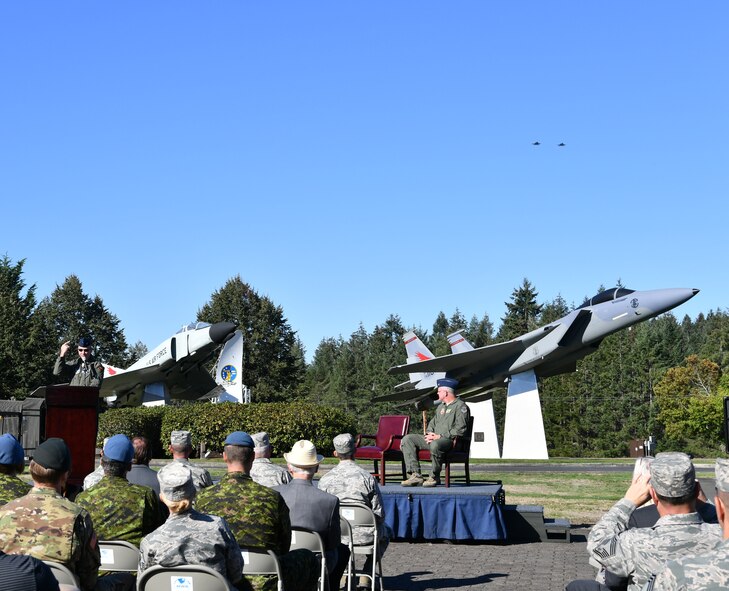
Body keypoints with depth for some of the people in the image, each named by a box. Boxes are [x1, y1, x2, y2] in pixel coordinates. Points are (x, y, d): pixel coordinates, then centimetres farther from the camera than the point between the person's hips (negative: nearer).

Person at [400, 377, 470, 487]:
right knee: (407, 439, -4)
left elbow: (460, 430, -15)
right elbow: (432, 423, 29)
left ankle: (434, 477, -21)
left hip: (451, 441, -9)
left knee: (435, 444, -42)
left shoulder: (460, 406, -4)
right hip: (434, 439, 9)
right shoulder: (441, 406, 25)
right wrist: (429, 434, 5)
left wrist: (440, 436, -18)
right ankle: (415, 475, -16)